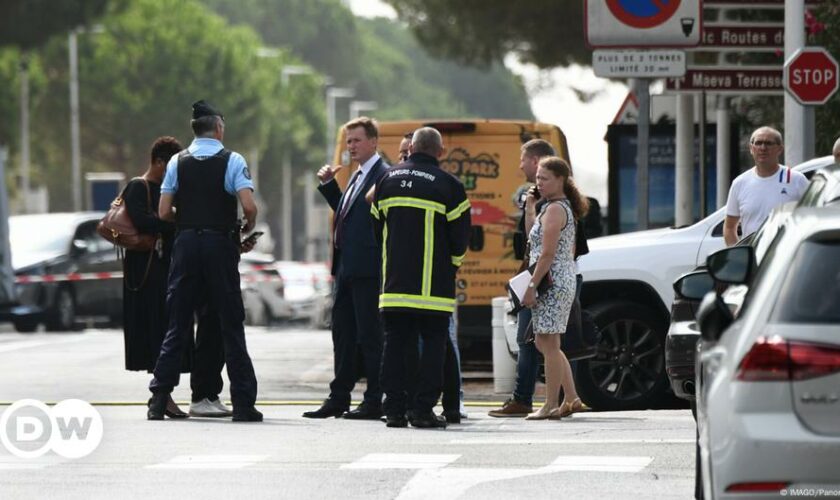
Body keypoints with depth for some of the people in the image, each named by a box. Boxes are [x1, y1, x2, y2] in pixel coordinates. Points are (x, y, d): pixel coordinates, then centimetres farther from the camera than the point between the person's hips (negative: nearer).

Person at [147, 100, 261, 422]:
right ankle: (243, 404, 1)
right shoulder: (232, 161, -3)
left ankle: (158, 401, 2)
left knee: (176, 325, 6)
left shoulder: (178, 161, 5)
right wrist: (249, 226, 6)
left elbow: (164, 212, 1)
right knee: (230, 326, 3)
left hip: (186, 242, 3)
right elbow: (248, 205, -15)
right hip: (220, 244, -3)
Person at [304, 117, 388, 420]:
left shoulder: (384, 176, -11)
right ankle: (338, 398, 17)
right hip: (347, 268, 10)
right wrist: (329, 185, 17)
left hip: (367, 269, -10)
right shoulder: (358, 177, 19)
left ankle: (375, 402, -1)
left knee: (370, 335, -5)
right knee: (343, 334, 12)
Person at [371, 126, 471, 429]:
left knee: (395, 343, 8)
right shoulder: (448, 185, -6)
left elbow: (377, 226, 13)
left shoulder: (388, 180, 8)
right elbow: (460, 235, -4)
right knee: (433, 342, 1)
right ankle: (422, 409, -5)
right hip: (432, 286, -4)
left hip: (394, 282, 4)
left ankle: (394, 408, 4)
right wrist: (452, 263, 15)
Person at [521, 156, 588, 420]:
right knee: (545, 343, 16)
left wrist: (532, 286, -19)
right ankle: (571, 399, 15)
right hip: (564, 282, 11)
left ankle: (551, 406, -4)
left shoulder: (554, 210, -14)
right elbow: (533, 238, 21)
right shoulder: (562, 208, 18)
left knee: (549, 344, -6)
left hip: (553, 282, -11)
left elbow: (548, 253, -20)